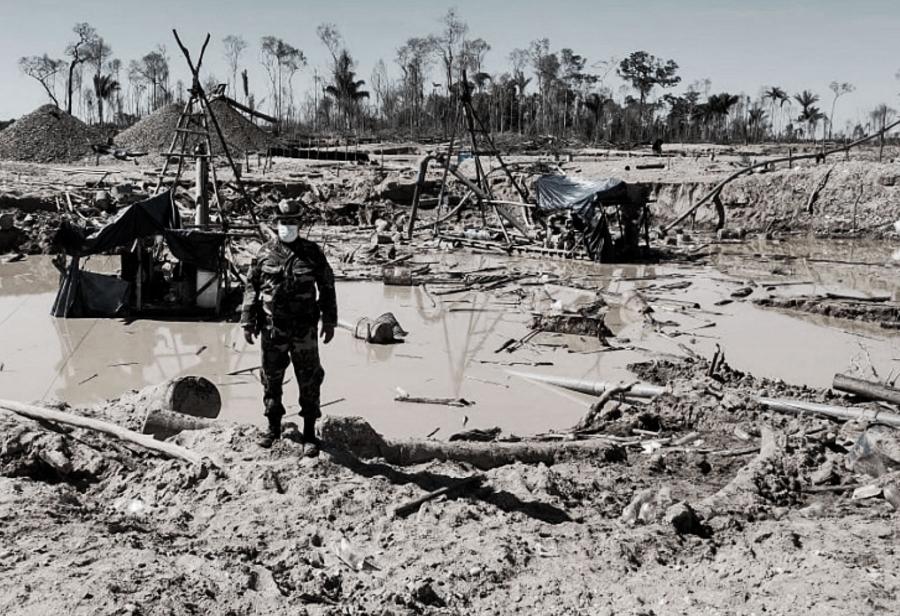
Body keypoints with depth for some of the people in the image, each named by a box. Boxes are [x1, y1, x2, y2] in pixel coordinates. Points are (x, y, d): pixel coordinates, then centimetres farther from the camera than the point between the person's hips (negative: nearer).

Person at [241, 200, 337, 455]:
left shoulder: (312, 252, 1)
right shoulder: (265, 252, 3)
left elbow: (327, 287, 6)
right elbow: (251, 287, 6)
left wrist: (329, 321, 3)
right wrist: (248, 321, 1)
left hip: (304, 329, -1)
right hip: (272, 328, 1)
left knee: (309, 381, 1)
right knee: (271, 379, 11)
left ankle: (309, 434, 9)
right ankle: (274, 427, 27)